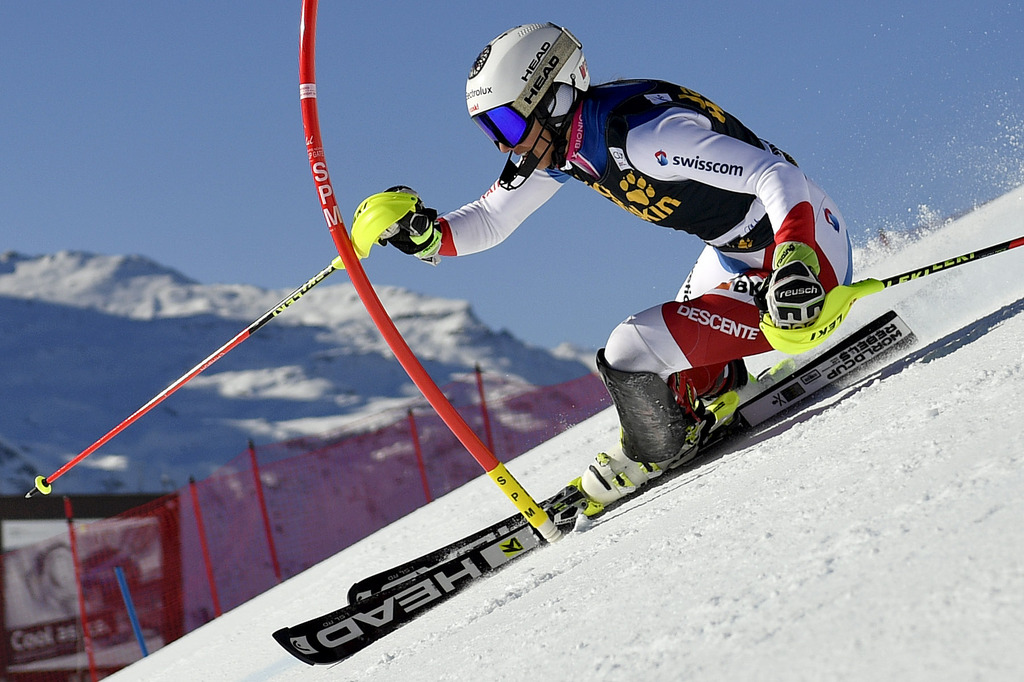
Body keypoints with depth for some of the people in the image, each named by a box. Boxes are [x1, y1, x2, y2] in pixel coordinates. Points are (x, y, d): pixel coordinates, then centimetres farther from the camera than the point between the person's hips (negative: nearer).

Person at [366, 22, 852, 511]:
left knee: (631, 354, -17)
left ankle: (655, 457, 10)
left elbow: (777, 176, -33)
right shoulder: (555, 143, -3)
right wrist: (427, 234, -12)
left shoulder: (643, 135, -30)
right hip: (735, 255, 10)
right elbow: (489, 220, 7)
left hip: (804, 251, -9)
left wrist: (795, 261, -48)